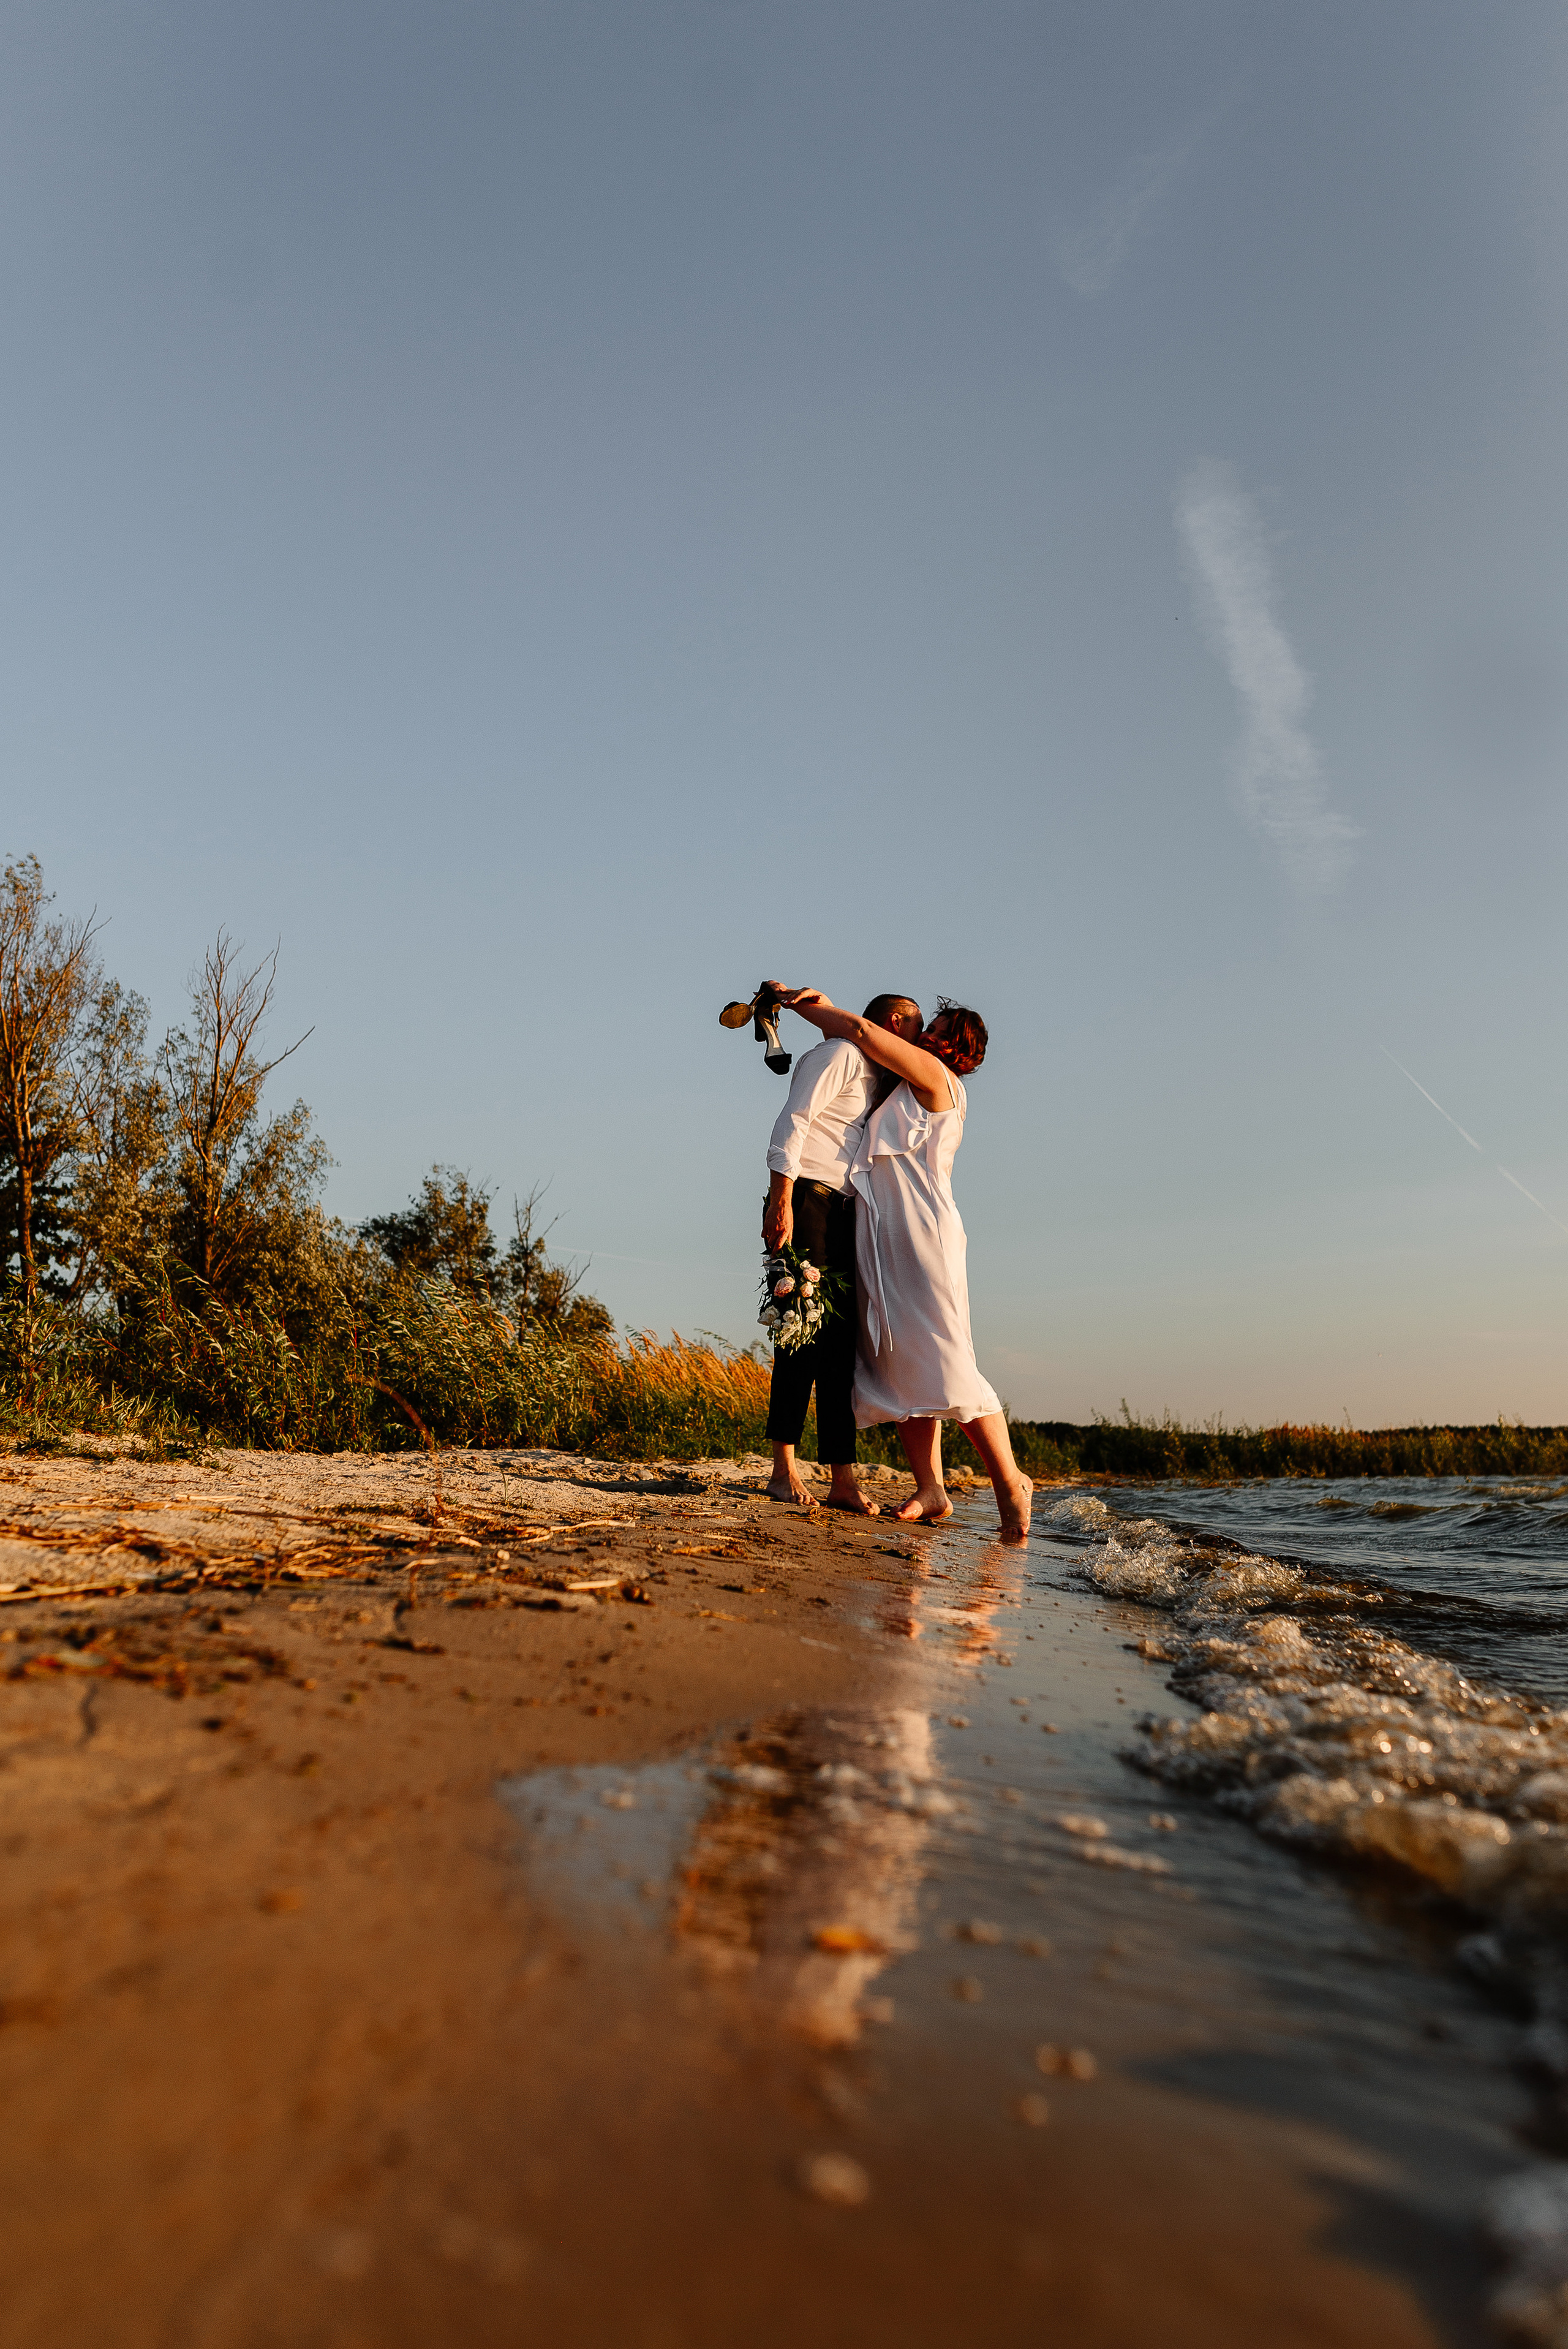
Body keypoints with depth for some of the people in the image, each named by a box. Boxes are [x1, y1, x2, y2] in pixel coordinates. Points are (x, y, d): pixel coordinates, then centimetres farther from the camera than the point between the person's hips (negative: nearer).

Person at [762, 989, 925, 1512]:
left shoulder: (875, 1080, 27)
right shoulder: (840, 1054, 0)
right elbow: (793, 1121, -11)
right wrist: (781, 1200, -21)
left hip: (843, 1211, 8)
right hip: (807, 1198, -8)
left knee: (841, 1340, 2)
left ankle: (843, 1480, 1)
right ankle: (784, 1468, -8)